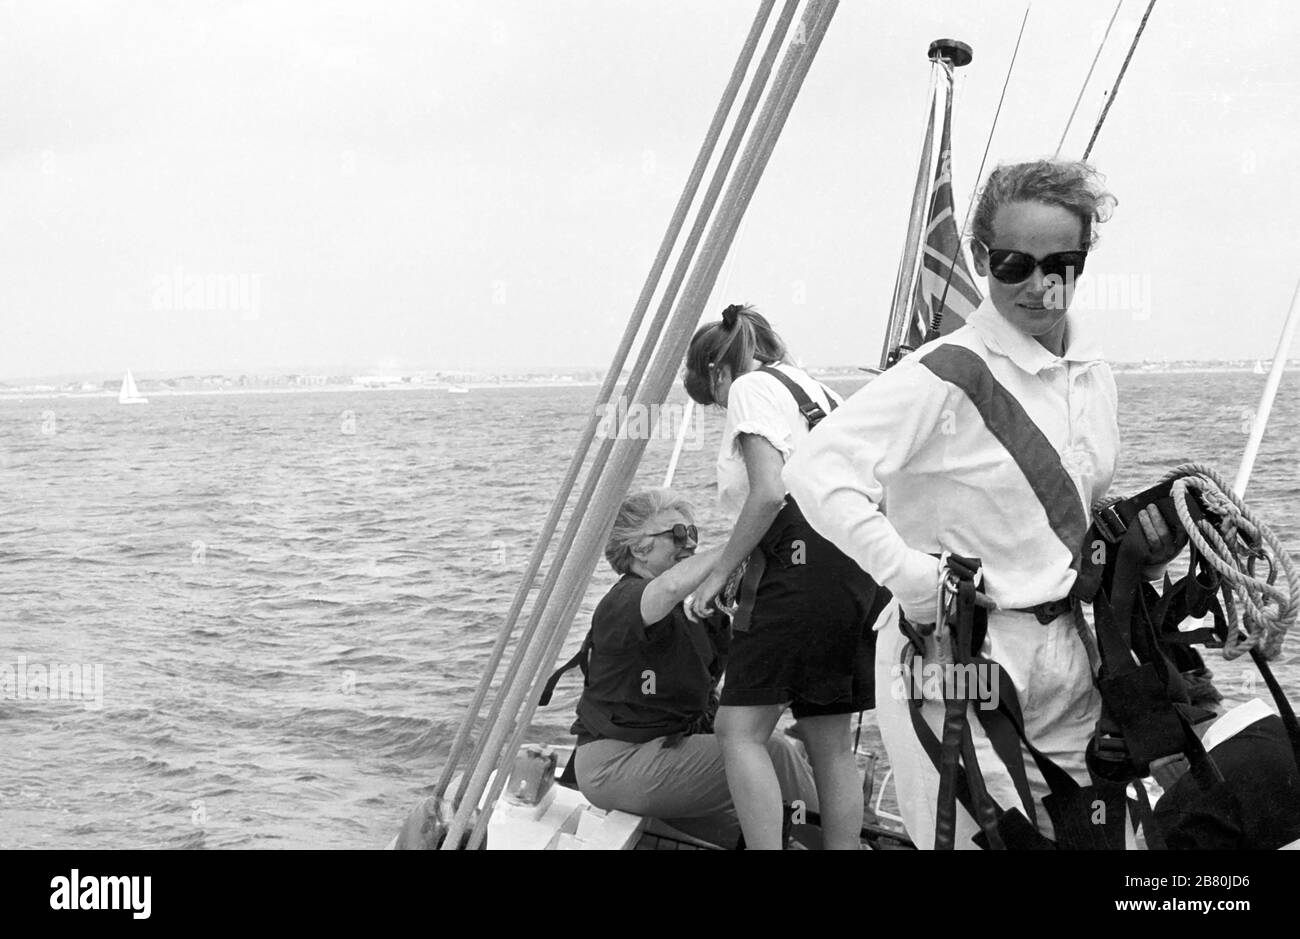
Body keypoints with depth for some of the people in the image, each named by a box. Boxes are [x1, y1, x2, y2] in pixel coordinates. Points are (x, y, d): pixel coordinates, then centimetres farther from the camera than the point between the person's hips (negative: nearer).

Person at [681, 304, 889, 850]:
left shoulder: (750, 387, 0)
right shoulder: (816, 390, 26)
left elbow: (769, 494, -13)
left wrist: (718, 572, -6)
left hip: (801, 562, -9)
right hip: (859, 564, 9)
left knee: (741, 727, -7)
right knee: (831, 741, 10)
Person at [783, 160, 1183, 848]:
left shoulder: (1093, 375, 8)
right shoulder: (947, 374, -17)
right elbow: (817, 470, -26)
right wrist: (915, 581, -25)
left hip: (1068, 659, 7)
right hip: (960, 663, -7)